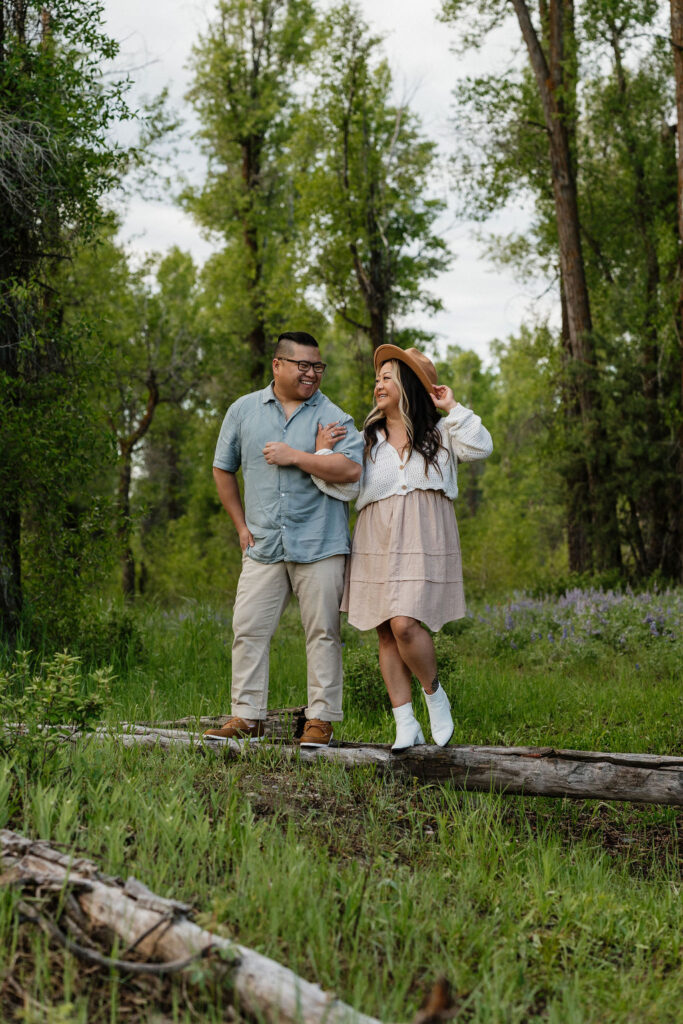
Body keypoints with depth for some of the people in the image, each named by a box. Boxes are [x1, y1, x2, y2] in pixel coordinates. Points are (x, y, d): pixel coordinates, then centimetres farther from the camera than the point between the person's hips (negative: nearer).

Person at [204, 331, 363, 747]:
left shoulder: (333, 416, 1)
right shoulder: (243, 411, 10)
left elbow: (351, 469, -16)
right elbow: (223, 469, 18)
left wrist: (294, 456, -15)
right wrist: (241, 524, 12)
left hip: (319, 545, -2)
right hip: (264, 544, 3)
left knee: (323, 632, 0)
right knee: (249, 629, 2)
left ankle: (321, 719, 9)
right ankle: (248, 716, 12)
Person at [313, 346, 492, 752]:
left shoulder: (439, 433, 8)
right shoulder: (369, 439, 16)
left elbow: (480, 447, -8)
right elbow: (346, 486, 10)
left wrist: (453, 408, -4)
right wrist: (322, 454, -3)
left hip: (422, 542, -4)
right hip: (378, 543, 4)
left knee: (404, 623, -20)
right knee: (387, 633, 1)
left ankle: (436, 695, 5)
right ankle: (407, 725, 7)